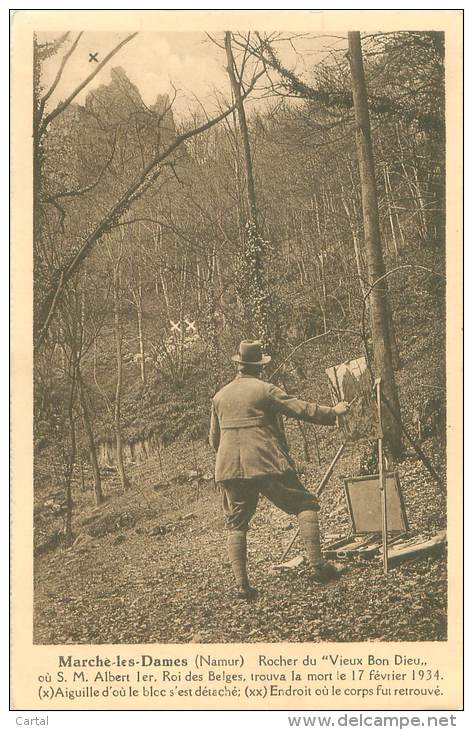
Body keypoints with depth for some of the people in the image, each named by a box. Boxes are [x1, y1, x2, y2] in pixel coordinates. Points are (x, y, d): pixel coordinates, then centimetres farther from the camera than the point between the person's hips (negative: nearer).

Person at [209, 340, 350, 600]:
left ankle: (242, 585, 4)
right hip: (267, 465, -4)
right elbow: (301, 409, -5)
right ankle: (317, 567, 0)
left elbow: (214, 439, 19)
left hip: (229, 470, 5)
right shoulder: (265, 390, -4)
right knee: (305, 505, 7)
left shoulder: (219, 396, 12)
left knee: (236, 525, 12)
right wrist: (333, 412, 9)